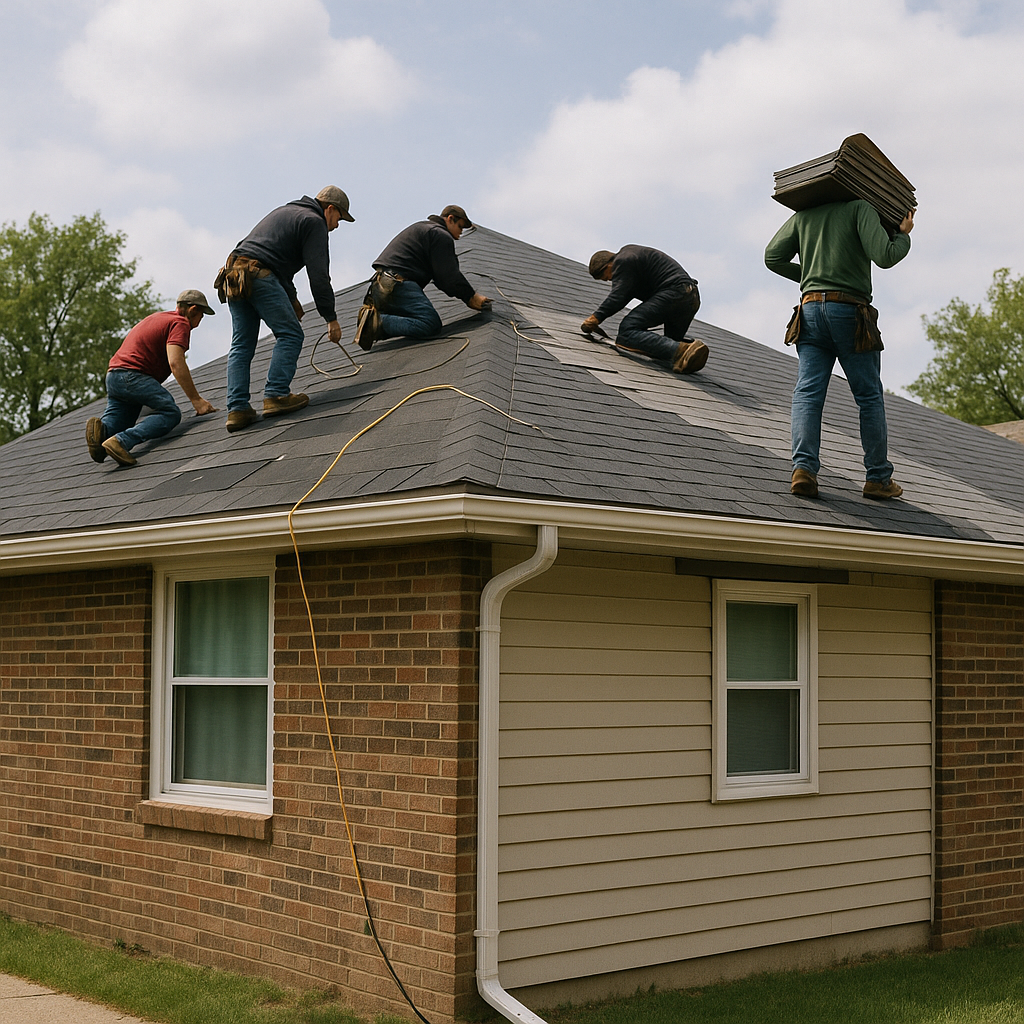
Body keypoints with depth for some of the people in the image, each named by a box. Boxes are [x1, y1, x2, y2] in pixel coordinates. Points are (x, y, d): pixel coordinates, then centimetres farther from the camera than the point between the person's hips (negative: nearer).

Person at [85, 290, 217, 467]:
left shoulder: (156, 318, 30)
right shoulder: (180, 323, -2)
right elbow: (175, 363, -17)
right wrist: (196, 400, -16)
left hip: (113, 375, 9)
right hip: (133, 375, -9)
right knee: (170, 413, -15)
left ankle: (103, 429, -25)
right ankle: (121, 441, -33)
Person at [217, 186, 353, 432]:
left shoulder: (284, 212, 32)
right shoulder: (314, 222, 3)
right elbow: (318, 275, -3)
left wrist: (291, 297, 34)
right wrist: (331, 318, 0)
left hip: (233, 278, 9)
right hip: (260, 277, -9)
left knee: (241, 345, 7)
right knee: (290, 335, -2)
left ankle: (237, 409, 1)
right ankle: (276, 396, -11)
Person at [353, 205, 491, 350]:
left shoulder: (421, 227, 32)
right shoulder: (441, 236, -2)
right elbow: (450, 276, -8)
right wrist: (471, 297, 4)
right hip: (399, 284, -10)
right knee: (430, 324, -21)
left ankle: (373, 314, -3)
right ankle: (378, 323, -29)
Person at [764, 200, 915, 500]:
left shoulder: (804, 214, 15)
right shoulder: (861, 208, 1)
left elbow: (773, 257, 15)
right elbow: (884, 257, -10)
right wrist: (904, 235, 9)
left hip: (811, 307, 3)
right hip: (850, 311, -3)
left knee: (807, 392, -3)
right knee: (869, 397, 6)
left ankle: (804, 468, -22)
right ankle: (878, 478, 8)